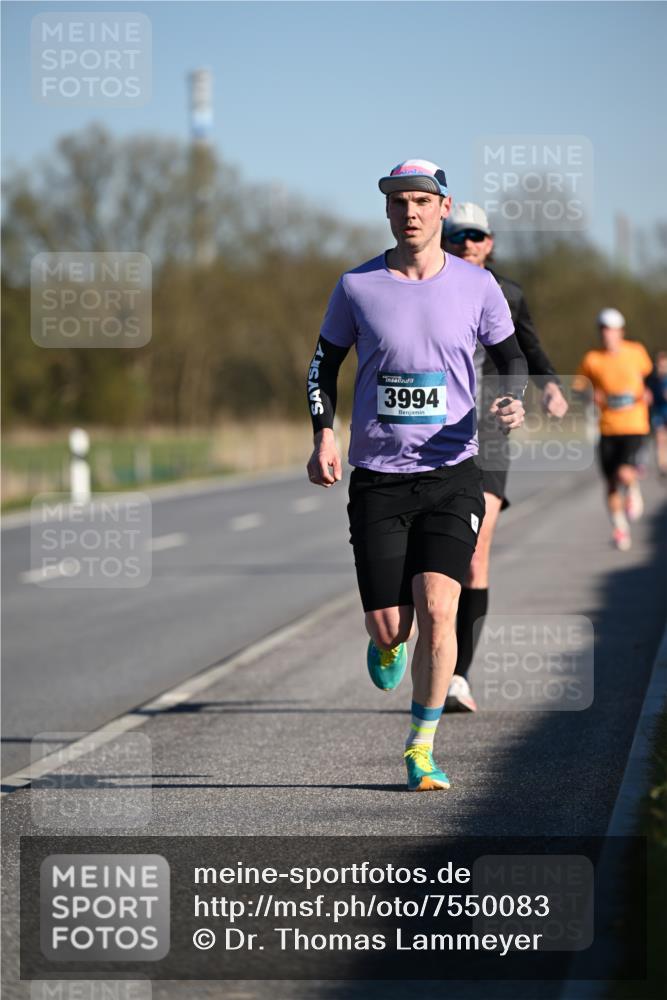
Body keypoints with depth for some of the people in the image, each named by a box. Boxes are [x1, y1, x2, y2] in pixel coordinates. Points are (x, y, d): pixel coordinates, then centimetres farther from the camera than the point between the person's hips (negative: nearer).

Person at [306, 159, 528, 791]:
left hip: (451, 473, 0)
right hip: (376, 478, 0)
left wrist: (512, 403, -8)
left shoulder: (477, 286, 1)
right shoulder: (357, 287, 1)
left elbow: (511, 358, 14)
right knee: (388, 627, -4)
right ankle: (391, 641, 37)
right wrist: (323, 437, -3)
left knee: (436, 609, -16)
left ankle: (421, 750, -1)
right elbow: (324, 364, 12)